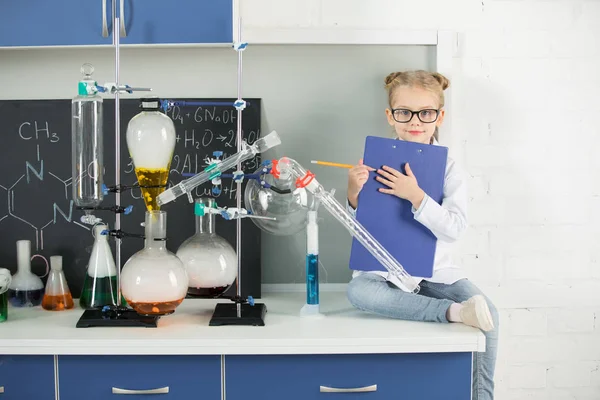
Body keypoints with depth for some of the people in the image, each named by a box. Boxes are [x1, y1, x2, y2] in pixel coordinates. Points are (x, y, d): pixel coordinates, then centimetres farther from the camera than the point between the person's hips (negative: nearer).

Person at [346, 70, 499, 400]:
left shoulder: (447, 167, -3)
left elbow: (454, 228, -15)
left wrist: (416, 196, -27)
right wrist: (354, 196, -21)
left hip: (434, 270, 0)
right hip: (383, 269, 0)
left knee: (488, 313, -20)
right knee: (358, 291, -33)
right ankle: (455, 311, -33)